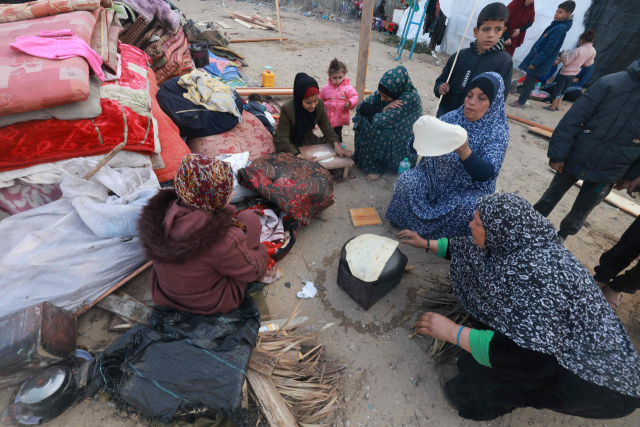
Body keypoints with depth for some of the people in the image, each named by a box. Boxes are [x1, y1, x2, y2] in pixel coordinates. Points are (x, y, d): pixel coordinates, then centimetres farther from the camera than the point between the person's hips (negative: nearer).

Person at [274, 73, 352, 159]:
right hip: (289, 143, -5)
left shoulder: (319, 104, -15)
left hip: (307, 139, 5)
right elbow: (283, 138, -28)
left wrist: (336, 144, -24)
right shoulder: (287, 109, -28)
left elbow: (326, 127, -7)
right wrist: (298, 155, -43)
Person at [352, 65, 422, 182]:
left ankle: (376, 167, -7)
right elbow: (361, 107, -10)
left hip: (401, 145, -7)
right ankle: (362, 159, 4)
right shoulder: (385, 91, -8)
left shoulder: (411, 97, -28)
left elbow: (379, 121, -32)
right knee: (361, 121, -11)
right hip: (388, 134, 7)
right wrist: (383, 109, -23)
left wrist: (372, 111, -13)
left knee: (373, 128, -26)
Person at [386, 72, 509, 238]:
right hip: (435, 177, 3)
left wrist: (464, 151, -43)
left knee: (469, 206, -33)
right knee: (406, 181, -22)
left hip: (470, 189, -2)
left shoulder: (497, 132, -9)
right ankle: (413, 221, 3)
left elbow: (486, 174, -24)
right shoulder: (453, 117, -2)